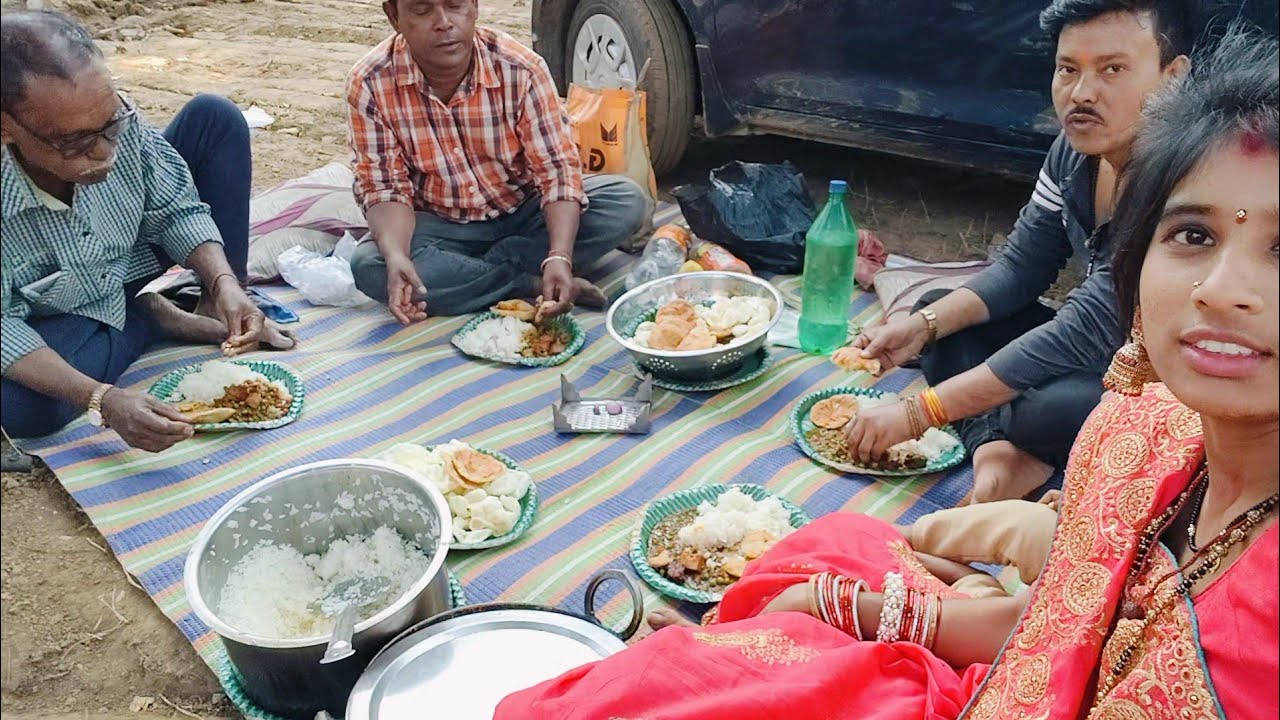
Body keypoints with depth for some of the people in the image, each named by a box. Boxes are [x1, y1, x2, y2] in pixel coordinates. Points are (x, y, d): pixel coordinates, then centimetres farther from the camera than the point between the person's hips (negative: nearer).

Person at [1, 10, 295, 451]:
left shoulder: (115, 119, -27)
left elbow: (176, 210, -13)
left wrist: (224, 283, -32)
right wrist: (101, 400, -44)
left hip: (127, 264, 3)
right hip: (49, 323, -2)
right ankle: (158, 318, -5)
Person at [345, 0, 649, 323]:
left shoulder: (522, 69, -18)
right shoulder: (368, 85, -16)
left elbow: (556, 170, -20)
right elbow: (385, 188, -13)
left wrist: (559, 257, -37)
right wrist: (395, 256, -35)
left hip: (525, 212, 1)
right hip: (440, 225, 0)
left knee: (628, 202, -22)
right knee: (368, 266, -30)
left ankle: (464, 272, -18)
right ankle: (533, 287, -22)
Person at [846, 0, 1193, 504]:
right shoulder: (1075, 151, -6)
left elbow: (1083, 335, -32)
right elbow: (1019, 269, 1)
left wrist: (916, 414, -31)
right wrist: (923, 326, -17)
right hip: (1100, 351, 8)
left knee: (1050, 409, -37)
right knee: (936, 312, 1)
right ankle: (998, 449, -20)